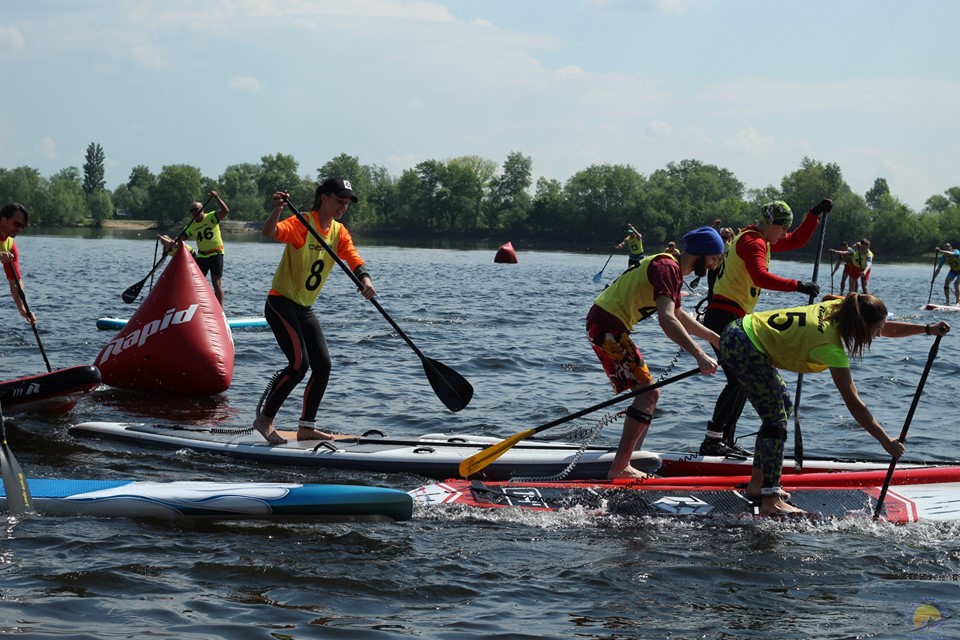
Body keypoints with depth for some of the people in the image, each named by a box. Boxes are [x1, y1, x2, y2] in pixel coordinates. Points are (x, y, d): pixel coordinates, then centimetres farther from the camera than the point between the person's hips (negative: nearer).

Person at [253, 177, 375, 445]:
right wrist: (277, 209, -55)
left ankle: (306, 427, 13)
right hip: (281, 303, -8)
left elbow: (353, 259, -9)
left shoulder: (339, 233, 6)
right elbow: (270, 232, -34)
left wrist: (365, 279, -30)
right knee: (300, 363, -18)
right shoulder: (302, 224, -16)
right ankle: (264, 418, -6)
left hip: (305, 309, 8)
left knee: (323, 365, 3)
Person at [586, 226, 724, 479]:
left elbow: (678, 315, 33)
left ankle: (624, 463, 19)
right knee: (647, 394, -13)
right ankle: (619, 469, -16)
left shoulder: (672, 268, 17)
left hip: (604, 323, 11)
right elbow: (667, 319, -30)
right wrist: (699, 355, -36)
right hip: (608, 326, -11)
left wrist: (715, 338, 36)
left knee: (648, 395, 16)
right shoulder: (668, 268, -16)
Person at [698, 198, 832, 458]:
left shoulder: (761, 240, 19)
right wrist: (797, 286, -34)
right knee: (738, 380, -15)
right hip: (725, 316, -11)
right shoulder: (752, 242, -13)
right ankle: (711, 441, -18)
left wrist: (815, 214, 20)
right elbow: (760, 277, -30)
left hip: (732, 319, 11)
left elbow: (796, 241, 30)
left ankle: (726, 440, 16)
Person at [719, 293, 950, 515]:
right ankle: (771, 501, -8)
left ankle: (757, 483, 23)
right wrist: (886, 441, -20)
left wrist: (928, 329, 9)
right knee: (776, 421, -7)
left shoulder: (836, 309, 0)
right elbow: (853, 403, -22)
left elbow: (885, 329, 16)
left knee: (782, 406, 18)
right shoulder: (830, 346, -23)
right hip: (744, 348, -10)